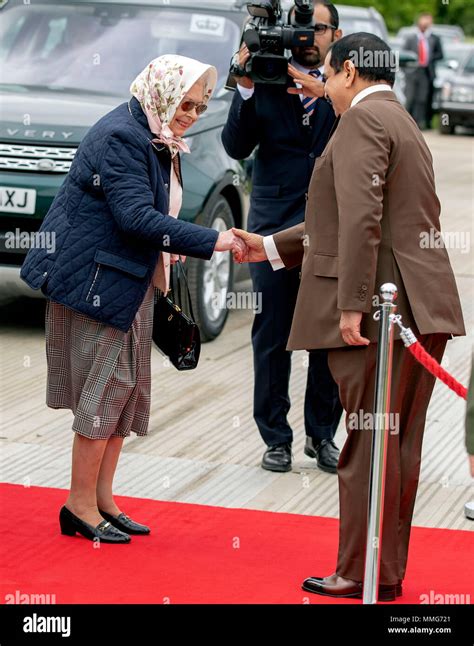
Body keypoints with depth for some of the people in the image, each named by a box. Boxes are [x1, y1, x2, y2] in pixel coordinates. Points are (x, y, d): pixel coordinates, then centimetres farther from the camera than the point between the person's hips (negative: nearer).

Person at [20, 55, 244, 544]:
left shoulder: (159, 139, 11)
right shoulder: (121, 137, -19)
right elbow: (136, 217, -28)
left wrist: (166, 243, 4)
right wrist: (210, 242, -29)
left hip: (129, 281, 10)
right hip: (95, 279, -10)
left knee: (127, 389, 10)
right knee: (105, 388, -7)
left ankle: (102, 500, 17)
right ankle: (80, 506, 2)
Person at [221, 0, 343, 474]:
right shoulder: (263, 82, 2)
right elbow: (237, 147, -5)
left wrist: (317, 86, -24)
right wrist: (246, 89, -17)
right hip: (274, 226, 0)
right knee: (272, 337, 5)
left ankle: (322, 434, 18)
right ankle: (276, 437, 16)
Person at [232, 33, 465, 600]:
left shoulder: (362, 119, -8)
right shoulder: (404, 125, 23)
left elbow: (362, 219, -20)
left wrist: (352, 304, -22)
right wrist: (271, 247, 28)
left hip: (376, 309, -9)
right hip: (421, 307, 9)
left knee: (368, 444, -4)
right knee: (398, 446, 12)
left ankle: (364, 575, 2)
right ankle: (388, 570, 19)